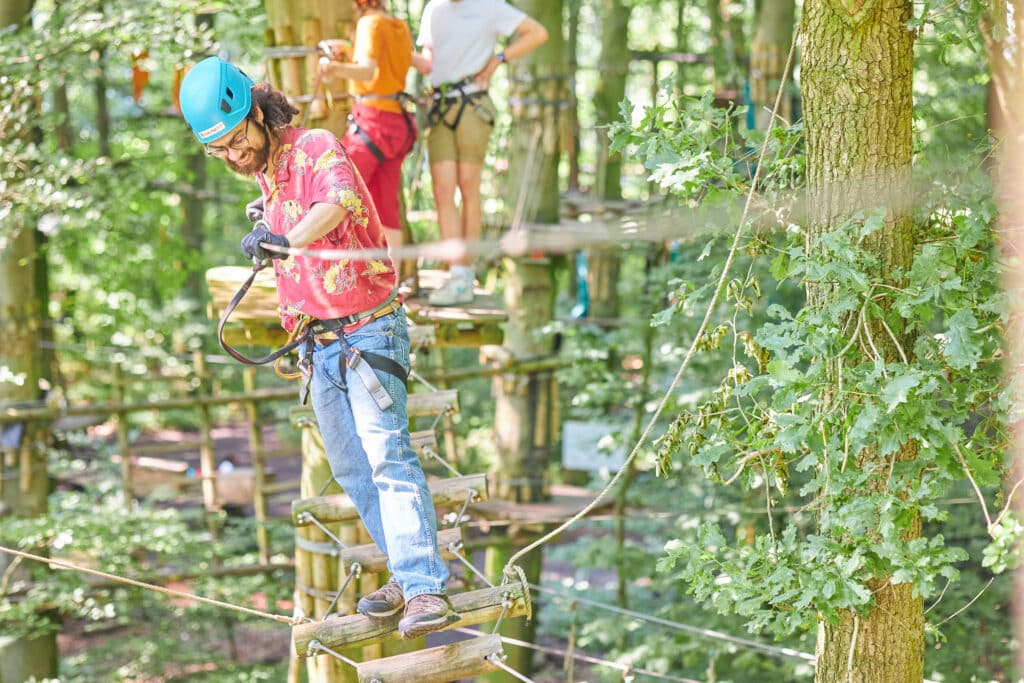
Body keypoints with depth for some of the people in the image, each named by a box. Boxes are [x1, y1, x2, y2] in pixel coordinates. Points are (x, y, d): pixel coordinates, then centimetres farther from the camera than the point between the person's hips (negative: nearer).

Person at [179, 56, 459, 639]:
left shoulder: (317, 150, -16)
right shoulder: (264, 179, 11)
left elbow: (340, 201, -40)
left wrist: (286, 240, -56)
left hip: (368, 329, -9)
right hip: (320, 343, 9)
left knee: (385, 452, -19)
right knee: (351, 469, 10)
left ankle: (427, 590, -21)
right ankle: (407, 572, 20)